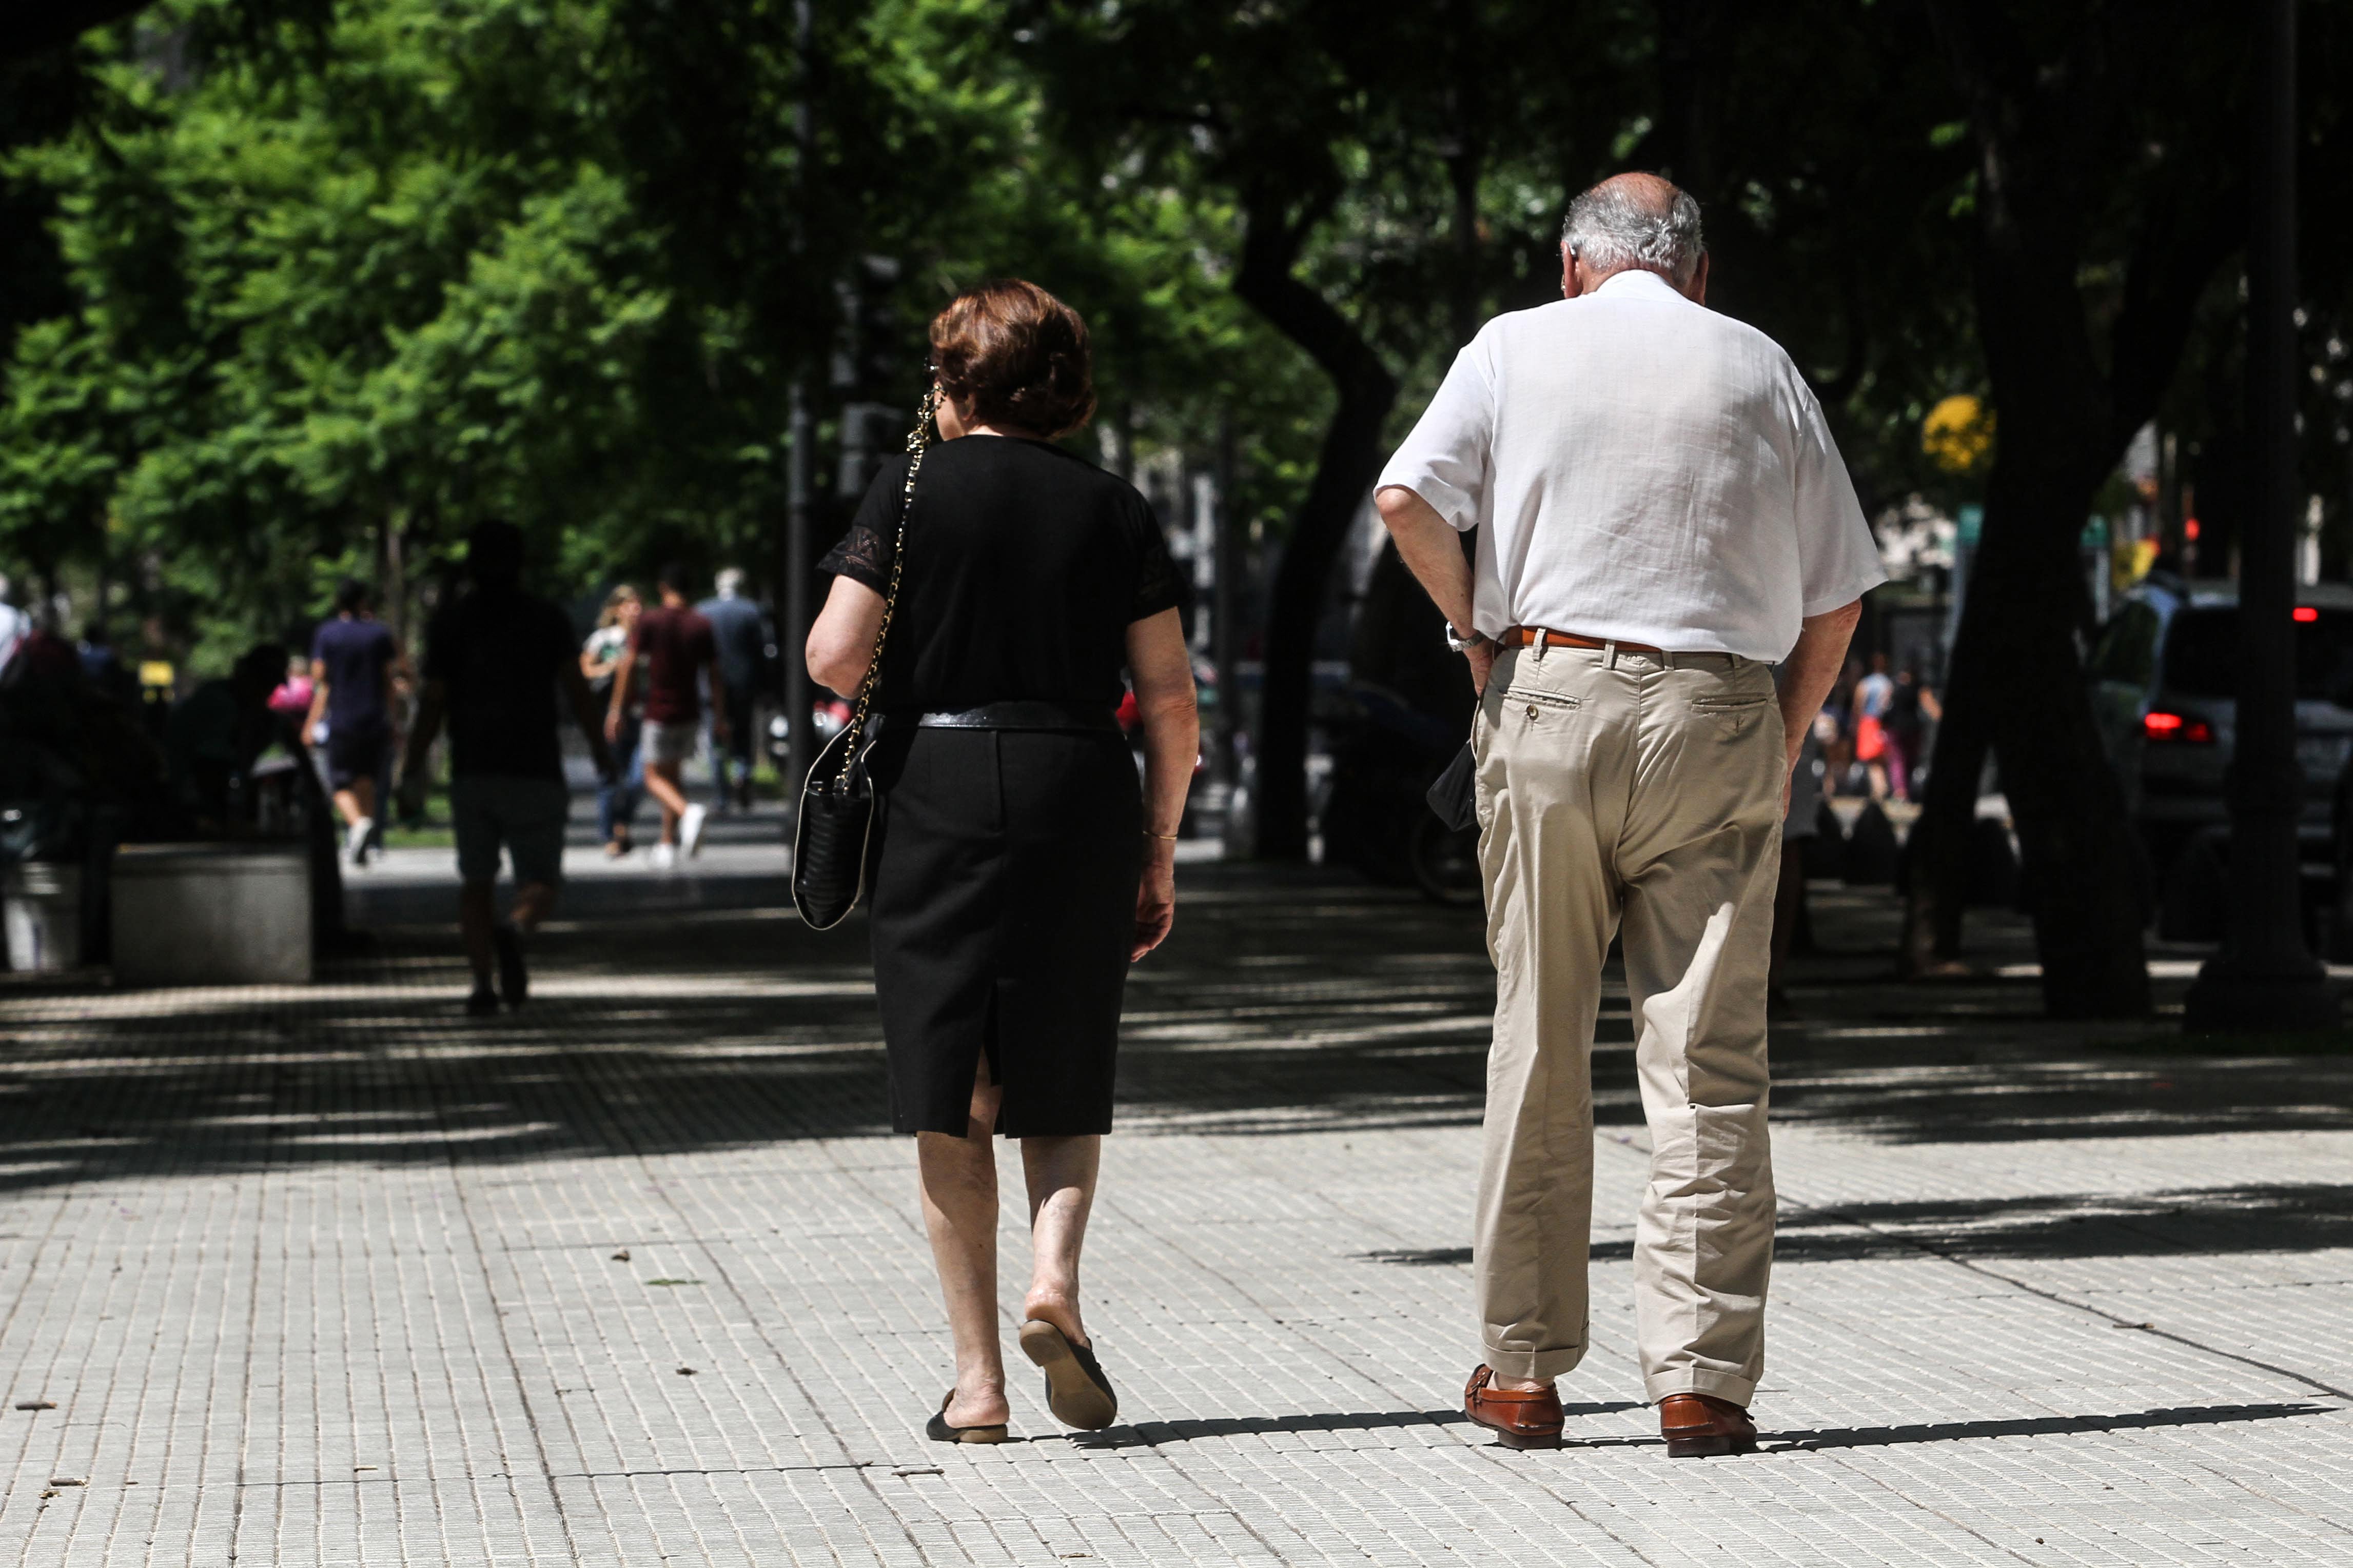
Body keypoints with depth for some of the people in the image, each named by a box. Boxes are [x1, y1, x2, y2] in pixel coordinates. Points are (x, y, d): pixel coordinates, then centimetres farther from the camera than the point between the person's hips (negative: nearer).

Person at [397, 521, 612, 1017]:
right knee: (541, 881, 4)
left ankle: (482, 982, -3)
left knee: (476, 882, 12)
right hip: (535, 773, -1)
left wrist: (412, 772, 4)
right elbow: (577, 692, -3)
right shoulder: (547, 619, 2)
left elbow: (433, 703, 0)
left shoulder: (450, 621, 4)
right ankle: (512, 931, -29)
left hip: (471, 773, 1)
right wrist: (601, 752, 8)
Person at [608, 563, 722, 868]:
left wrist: (617, 709, -6)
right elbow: (715, 673, 5)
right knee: (673, 776, 16)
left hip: (659, 713, -4)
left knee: (655, 777, 0)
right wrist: (720, 717, 11)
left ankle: (688, 812, -28)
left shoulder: (650, 622, -7)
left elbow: (630, 664, -10)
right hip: (691, 712, 4)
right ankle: (669, 844, 16)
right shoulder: (701, 624, 3)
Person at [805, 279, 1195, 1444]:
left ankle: (976, 1378, 2)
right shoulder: (1113, 510, 6)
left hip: (936, 794, -1)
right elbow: (1171, 702, 4)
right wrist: (1159, 854, 11)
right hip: (1080, 798, 2)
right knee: (1064, 1088, 15)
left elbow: (833, 659, -8)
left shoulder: (913, 492, 0)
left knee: (950, 1102, 4)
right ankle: (1054, 1271, -12)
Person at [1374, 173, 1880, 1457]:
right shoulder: (1762, 370, 10)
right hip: (1719, 722, 0)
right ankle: (1701, 1376, -3)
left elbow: (1406, 500, -8)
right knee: (1707, 1061, 0)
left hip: (1550, 700, 0)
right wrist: (1781, 746, 17)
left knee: (1538, 1048, 8)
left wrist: (1477, 632, 5)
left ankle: (1522, 1367, 13)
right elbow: (1836, 597, 9)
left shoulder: (1517, 348, 6)